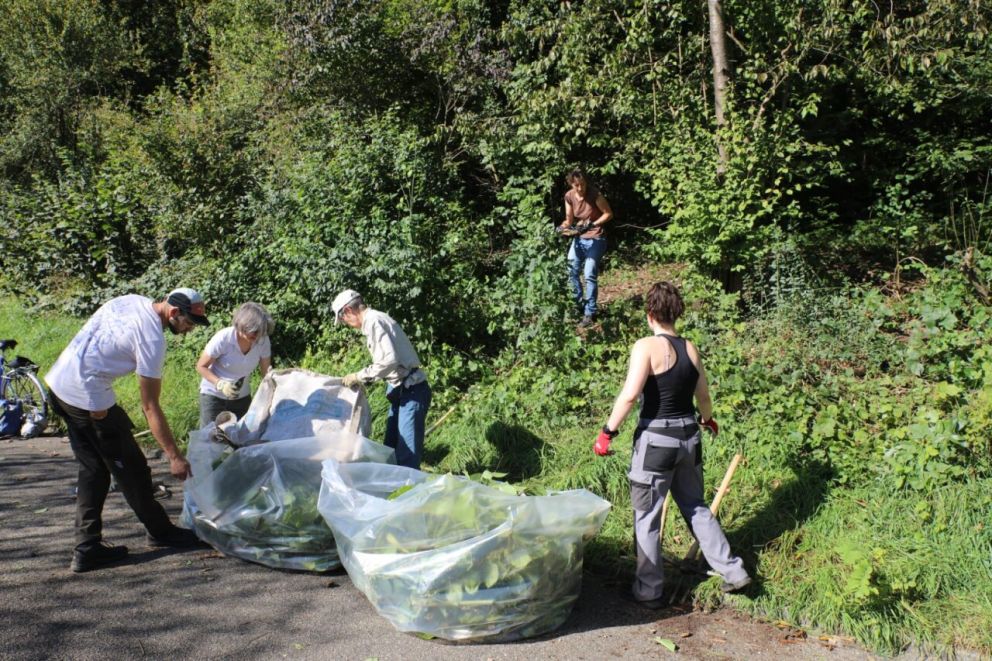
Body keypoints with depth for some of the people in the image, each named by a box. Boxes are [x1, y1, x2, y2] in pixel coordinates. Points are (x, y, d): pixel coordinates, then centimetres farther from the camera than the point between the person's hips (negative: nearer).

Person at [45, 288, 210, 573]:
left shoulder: (132, 301, 5)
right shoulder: (151, 338, -19)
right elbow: (150, 406, -18)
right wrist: (174, 456, -15)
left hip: (57, 383, 9)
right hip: (88, 397, -9)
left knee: (93, 469, 15)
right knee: (130, 468, 6)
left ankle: (87, 548, 16)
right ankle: (160, 531, 22)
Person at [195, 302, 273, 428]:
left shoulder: (263, 341, -15)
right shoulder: (223, 338, -24)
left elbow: (266, 372, -5)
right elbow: (201, 366, -13)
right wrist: (220, 384, -28)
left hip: (241, 397, 4)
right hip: (214, 395, -3)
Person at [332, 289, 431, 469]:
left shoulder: (374, 321, -15)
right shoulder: (375, 320, 15)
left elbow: (389, 360, -25)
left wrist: (359, 376, -15)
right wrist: (362, 380, 13)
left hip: (411, 391, -10)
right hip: (402, 390, 10)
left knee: (407, 454, -9)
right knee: (391, 447, 15)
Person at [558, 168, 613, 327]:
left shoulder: (595, 194, -19)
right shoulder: (569, 197, -5)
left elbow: (609, 214, -12)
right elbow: (569, 219, 3)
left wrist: (592, 225, -24)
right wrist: (563, 227, -18)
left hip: (595, 239, -5)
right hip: (579, 238, 5)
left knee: (589, 275, -11)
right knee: (570, 271, 2)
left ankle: (590, 313, -1)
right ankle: (578, 304, 21)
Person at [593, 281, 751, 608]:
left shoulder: (646, 346, -14)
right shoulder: (690, 348, 3)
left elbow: (629, 395, -24)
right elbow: (704, 395, 13)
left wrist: (608, 431, -15)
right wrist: (707, 419, 33)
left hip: (656, 440, -6)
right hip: (689, 437, 6)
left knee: (647, 517, 8)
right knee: (696, 506, 23)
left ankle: (648, 591, 19)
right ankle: (733, 571, 27)